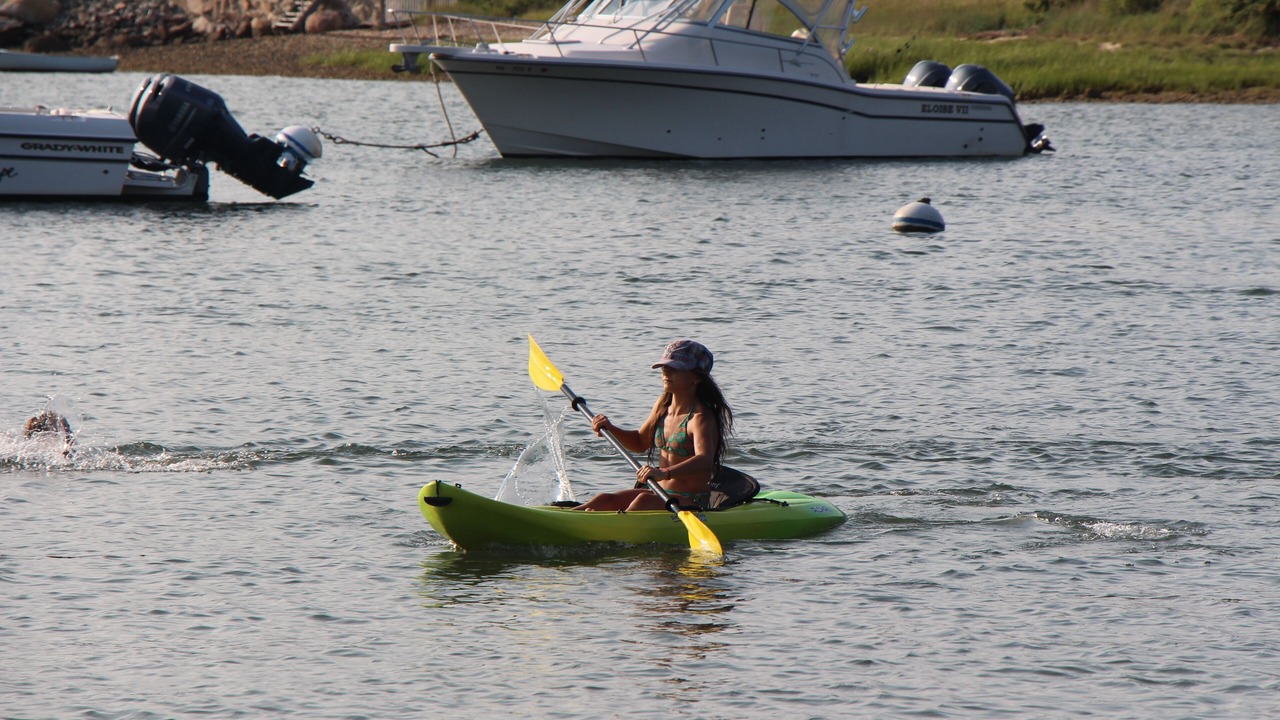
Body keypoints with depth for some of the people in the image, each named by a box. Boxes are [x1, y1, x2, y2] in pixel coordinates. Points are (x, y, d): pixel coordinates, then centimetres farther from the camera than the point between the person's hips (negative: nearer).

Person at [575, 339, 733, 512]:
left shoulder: (700, 418, -16)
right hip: (660, 494, 8)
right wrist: (610, 429, 8)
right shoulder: (663, 405, 10)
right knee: (606, 499, -11)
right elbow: (640, 442, 27)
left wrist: (664, 473, -52)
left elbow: (705, 461, -36)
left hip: (691, 504, -8)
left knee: (644, 500, -35)